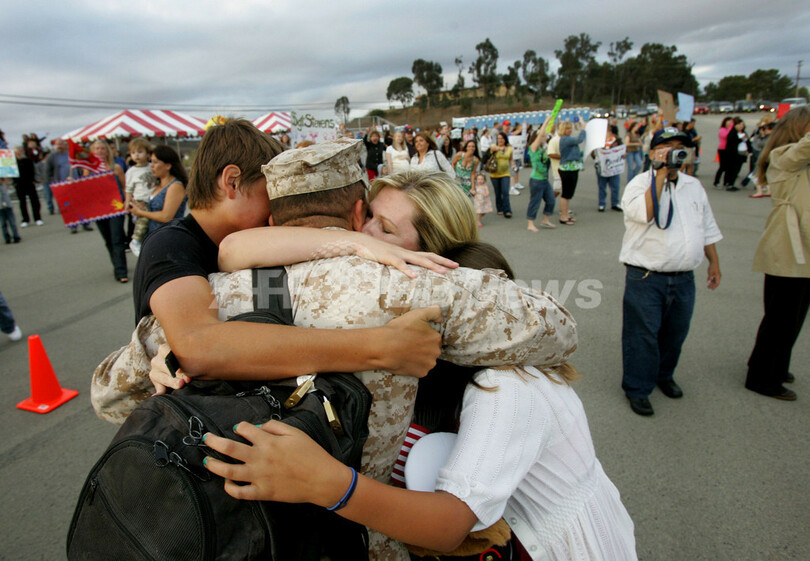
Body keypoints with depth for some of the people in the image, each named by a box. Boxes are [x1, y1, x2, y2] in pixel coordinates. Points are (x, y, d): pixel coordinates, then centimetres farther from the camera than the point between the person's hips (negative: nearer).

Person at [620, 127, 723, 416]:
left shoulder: (694, 186, 12)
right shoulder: (640, 183, -6)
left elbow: (707, 228, 21)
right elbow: (643, 213, -27)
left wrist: (714, 262, 19)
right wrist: (661, 175, -23)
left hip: (683, 278, 6)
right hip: (646, 278, -6)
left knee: (675, 332, 17)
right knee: (642, 334, 0)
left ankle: (664, 375, 39)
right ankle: (637, 388, 15)